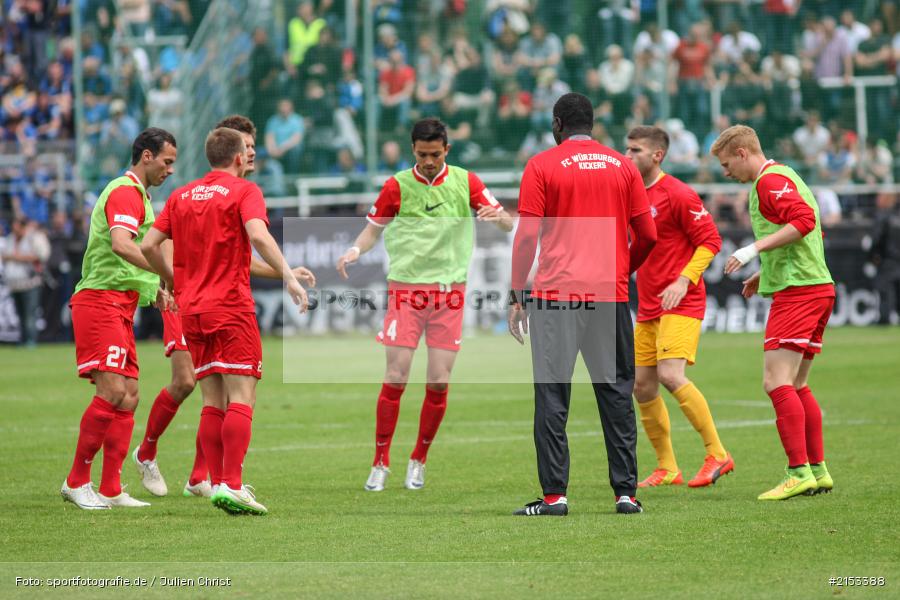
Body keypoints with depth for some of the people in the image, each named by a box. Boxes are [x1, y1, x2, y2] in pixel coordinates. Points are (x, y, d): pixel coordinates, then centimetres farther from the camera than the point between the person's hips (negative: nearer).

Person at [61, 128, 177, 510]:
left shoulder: (136, 195, 23)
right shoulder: (125, 193, -10)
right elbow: (121, 246, -26)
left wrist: (155, 290, 16)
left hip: (119, 308, 10)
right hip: (101, 302, -10)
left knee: (128, 396, 5)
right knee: (113, 392, -16)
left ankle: (110, 490, 4)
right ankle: (77, 481, -8)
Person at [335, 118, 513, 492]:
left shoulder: (465, 182, 2)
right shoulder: (397, 186, 0)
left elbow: (509, 225, 3)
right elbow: (374, 229, 9)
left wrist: (498, 216, -21)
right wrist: (355, 251, -13)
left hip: (450, 294, 1)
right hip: (406, 290, -1)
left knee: (439, 383, -1)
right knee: (395, 379, -8)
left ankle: (419, 461, 16)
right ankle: (380, 463, 2)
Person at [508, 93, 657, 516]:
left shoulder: (541, 167, 1)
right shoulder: (623, 167, 10)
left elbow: (527, 236, -4)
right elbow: (648, 236, 9)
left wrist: (517, 296, 1)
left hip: (556, 293, -3)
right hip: (611, 296, 3)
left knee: (552, 397, 0)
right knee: (616, 394, 8)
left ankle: (554, 495, -5)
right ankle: (626, 492, 5)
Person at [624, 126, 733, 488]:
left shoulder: (677, 194, -12)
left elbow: (710, 241, -13)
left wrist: (684, 280, -21)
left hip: (681, 304, -9)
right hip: (648, 307, 9)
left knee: (670, 375, -22)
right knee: (642, 385, 5)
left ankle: (717, 454, -12)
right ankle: (667, 468, 14)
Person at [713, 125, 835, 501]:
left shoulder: (770, 181, -9)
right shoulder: (783, 177, 23)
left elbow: (804, 220, -23)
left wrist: (754, 249, -21)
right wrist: (764, 274, 27)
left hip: (796, 292, -11)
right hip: (819, 286, 11)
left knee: (777, 381, -14)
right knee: (797, 386, 14)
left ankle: (799, 473, -19)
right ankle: (817, 471, 15)